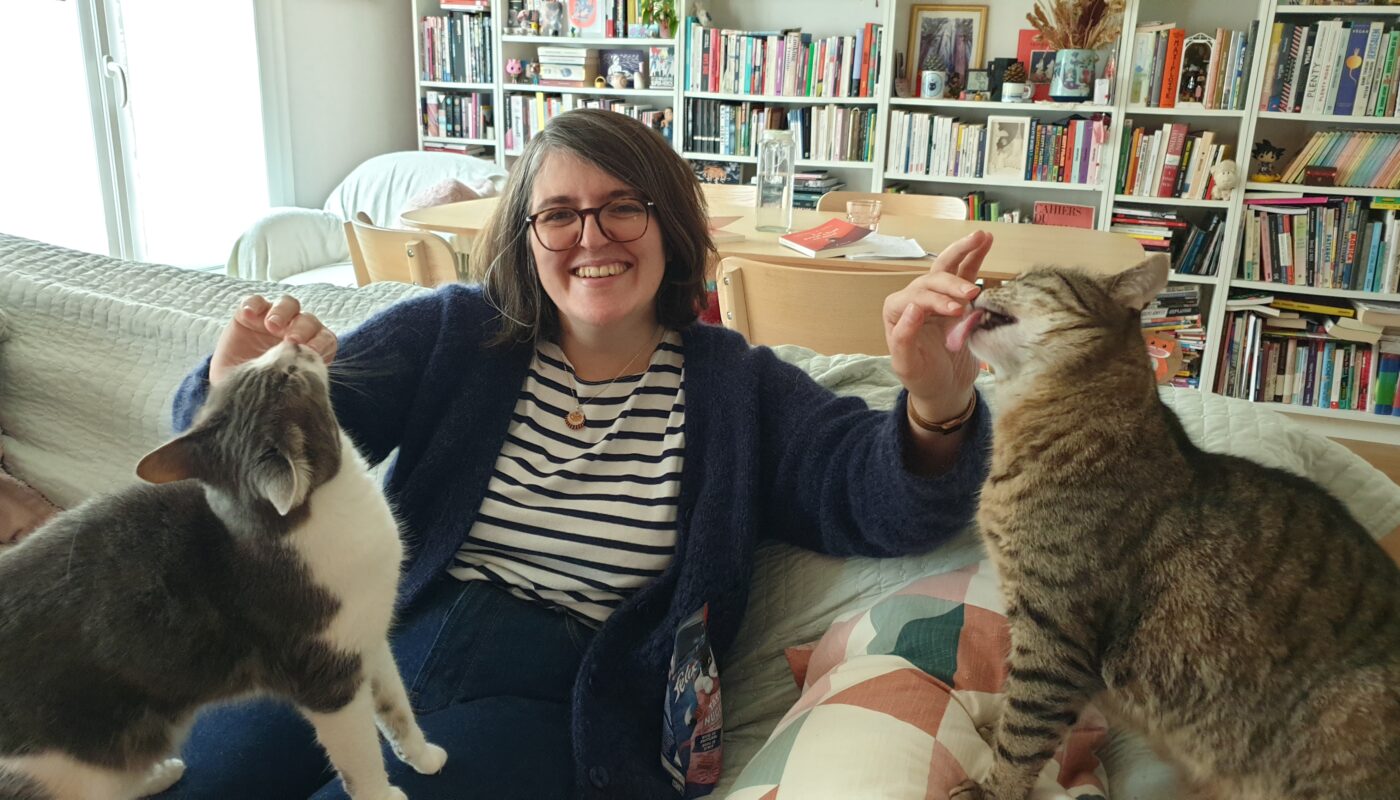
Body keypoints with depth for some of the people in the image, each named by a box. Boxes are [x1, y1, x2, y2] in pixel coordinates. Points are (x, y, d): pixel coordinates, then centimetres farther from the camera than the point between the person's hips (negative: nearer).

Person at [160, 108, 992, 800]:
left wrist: (936, 408, -30)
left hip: (548, 696, -2)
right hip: (380, 636, 3)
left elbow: (883, 501, -6)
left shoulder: (736, 385, 5)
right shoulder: (451, 332, 9)